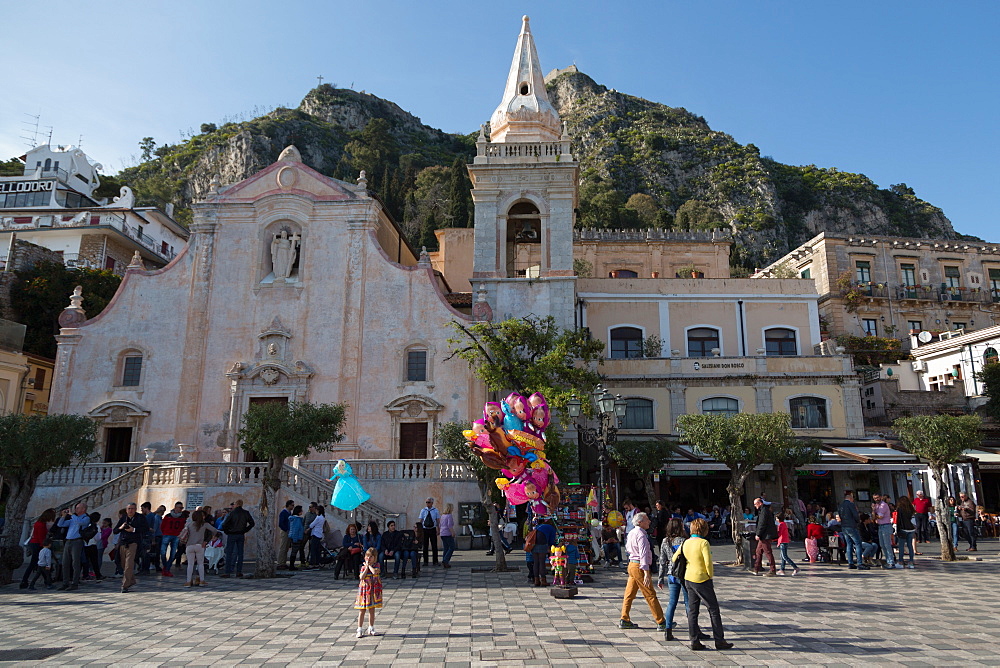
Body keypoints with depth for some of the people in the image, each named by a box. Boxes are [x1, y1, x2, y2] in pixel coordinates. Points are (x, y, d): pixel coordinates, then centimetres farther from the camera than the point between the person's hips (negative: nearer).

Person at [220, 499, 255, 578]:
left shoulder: (232, 513, -10)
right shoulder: (246, 513, 1)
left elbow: (224, 524, -13)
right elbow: (252, 523, 5)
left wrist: (226, 532, 2)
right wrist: (245, 531, 10)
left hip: (232, 535, -4)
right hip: (241, 535, 4)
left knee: (229, 553, 2)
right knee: (240, 553, 8)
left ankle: (227, 572, 0)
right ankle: (239, 572, 8)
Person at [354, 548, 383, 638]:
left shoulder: (376, 565, -2)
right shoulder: (363, 566, 1)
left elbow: (374, 571, -24)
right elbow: (361, 577, -14)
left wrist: (369, 565, -12)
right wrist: (366, 567, -14)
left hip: (373, 590, 0)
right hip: (364, 590, 0)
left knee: (372, 610, 9)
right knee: (362, 611, 2)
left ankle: (371, 628, 21)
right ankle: (359, 630, 10)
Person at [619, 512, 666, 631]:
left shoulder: (631, 533, 10)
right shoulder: (641, 535, -19)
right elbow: (643, 554, -24)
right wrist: (646, 573, -27)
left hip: (632, 564, 9)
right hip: (639, 567, -9)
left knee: (629, 594, 12)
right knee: (650, 595, -2)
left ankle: (624, 620, 17)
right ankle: (661, 623, 4)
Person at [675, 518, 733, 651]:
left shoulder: (686, 543, 6)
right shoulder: (703, 543, -14)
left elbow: (675, 558, 12)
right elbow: (708, 563, -19)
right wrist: (711, 576, -5)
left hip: (688, 579, 7)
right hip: (702, 580, -7)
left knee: (692, 610, 10)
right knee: (714, 610, 6)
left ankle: (694, 641, 12)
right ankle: (719, 641, 10)